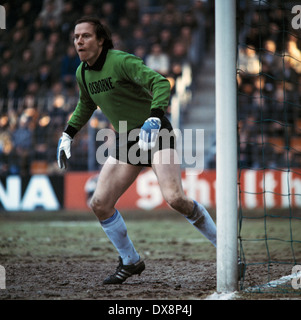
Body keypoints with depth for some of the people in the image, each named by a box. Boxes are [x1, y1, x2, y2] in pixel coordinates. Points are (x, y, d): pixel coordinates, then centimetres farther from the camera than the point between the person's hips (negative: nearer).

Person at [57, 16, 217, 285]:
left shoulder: (121, 61, -19)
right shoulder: (83, 73, 5)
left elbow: (161, 83, -30)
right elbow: (86, 104, 26)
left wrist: (154, 119, -43)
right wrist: (68, 135, 20)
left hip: (155, 133, -7)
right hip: (126, 140, 8)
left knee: (175, 198, -25)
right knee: (100, 204, -2)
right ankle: (130, 262, 17)